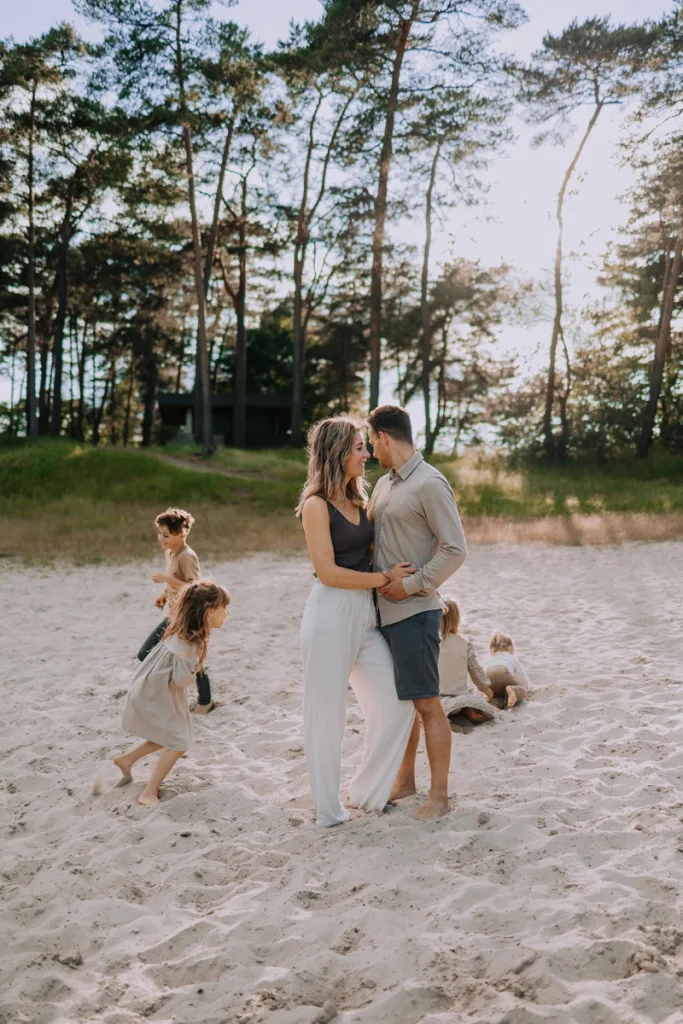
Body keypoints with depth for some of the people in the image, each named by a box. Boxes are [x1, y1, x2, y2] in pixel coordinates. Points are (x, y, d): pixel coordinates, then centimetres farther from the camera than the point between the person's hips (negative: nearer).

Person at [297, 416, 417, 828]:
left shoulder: (359, 500, 14)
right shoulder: (317, 505, -9)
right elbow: (328, 572, -15)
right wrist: (385, 578, -12)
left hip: (367, 615, 8)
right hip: (331, 615, -8)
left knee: (398, 705, 8)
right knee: (328, 713, 3)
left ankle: (368, 792, 25)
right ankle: (328, 808, 18)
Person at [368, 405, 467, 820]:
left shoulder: (430, 483, -13)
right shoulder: (384, 483, 14)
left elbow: (455, 549, -16)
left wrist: (412, 585, -17)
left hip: (414, 611, -8)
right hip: (384, 610, 8)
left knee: (427, 703, -1)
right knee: (399, 700, 17)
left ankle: (440, 796, 9)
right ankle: (405, 780, 30)